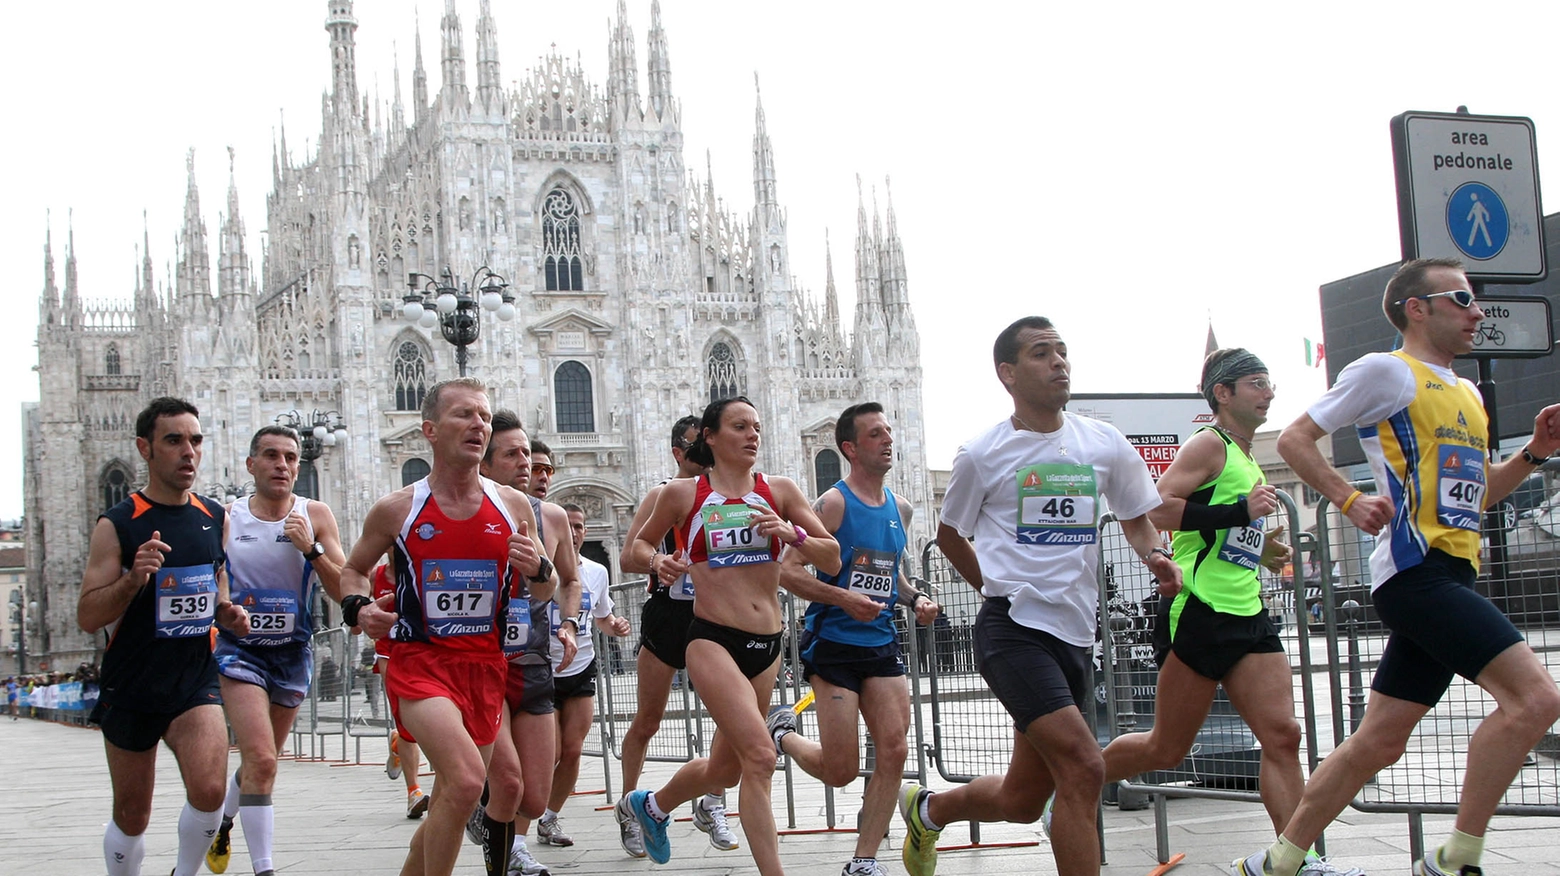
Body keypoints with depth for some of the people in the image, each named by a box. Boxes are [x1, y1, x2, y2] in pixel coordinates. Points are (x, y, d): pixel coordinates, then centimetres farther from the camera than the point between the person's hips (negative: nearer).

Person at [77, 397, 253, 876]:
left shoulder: (215, 518, 5)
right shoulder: (117, 525, -9)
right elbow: (87, 616, -11)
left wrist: (227, 614, 0)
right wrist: (134, 578, -27)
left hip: (196, 679, 2)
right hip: (130, 687, -2)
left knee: (209, 790, -20)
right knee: (131, 816, 10)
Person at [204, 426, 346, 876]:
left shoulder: (315, 516, -1)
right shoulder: (225, 518, -3)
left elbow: (344, 592, -6)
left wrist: (311, 549, -19)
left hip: (293, 653, 3)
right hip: (239, 649, -3)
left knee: (260, 761, 18)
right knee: (261, 761, -19)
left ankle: (222, 826, 46)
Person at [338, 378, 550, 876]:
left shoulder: (513, 508, 4)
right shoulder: (396, 510, -2)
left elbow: (544, 593, 13)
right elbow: (353, 570, 13)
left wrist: (537, 570, -10)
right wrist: (357, 608, -9)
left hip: (486, 666, 4)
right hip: (420, 662, -4)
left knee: (452, 803, 13)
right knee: (466, 780, -26)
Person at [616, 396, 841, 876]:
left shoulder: (780, 491, 7)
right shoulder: (682, 494, 1)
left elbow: (832, 559, 4)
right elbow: (639, 544, 16)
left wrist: (792, 534, -14)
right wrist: (657, 561, -6)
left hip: (767, 646, 5)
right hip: (713, 641, -5)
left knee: (724, 768, 16)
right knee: (760, 756, -21)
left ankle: (650, 805, 45)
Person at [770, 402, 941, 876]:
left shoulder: (900, 509, 11)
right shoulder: (835, 503, -11)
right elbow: (788, 571, -14)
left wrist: (915, 598, 6)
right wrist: (845, 598, -24)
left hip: (882, 644, 6)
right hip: (834, 643, -6)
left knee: (894, 752, -5)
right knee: (840, 771, -3)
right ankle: (782, 734, 29)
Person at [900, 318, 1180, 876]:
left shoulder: (1105, 443, 7)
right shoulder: (982, 455, -1)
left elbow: (1136, 519, 20)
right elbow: (949, 536, 14)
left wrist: (1155, 554, -1)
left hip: (1076, 635, 5)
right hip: (1013, 632, -5)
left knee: (1023, 799, 12)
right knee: (1082, 768, -22)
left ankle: (927, 810, 41)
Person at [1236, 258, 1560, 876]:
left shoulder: (1466, 393, 23)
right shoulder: (1387, 371, -2)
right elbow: (1294, 439, -3)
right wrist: (1349, 500, -15)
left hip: (1448, 580, 9)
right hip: (1417, 567, -9)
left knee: (1378, 742, 8)